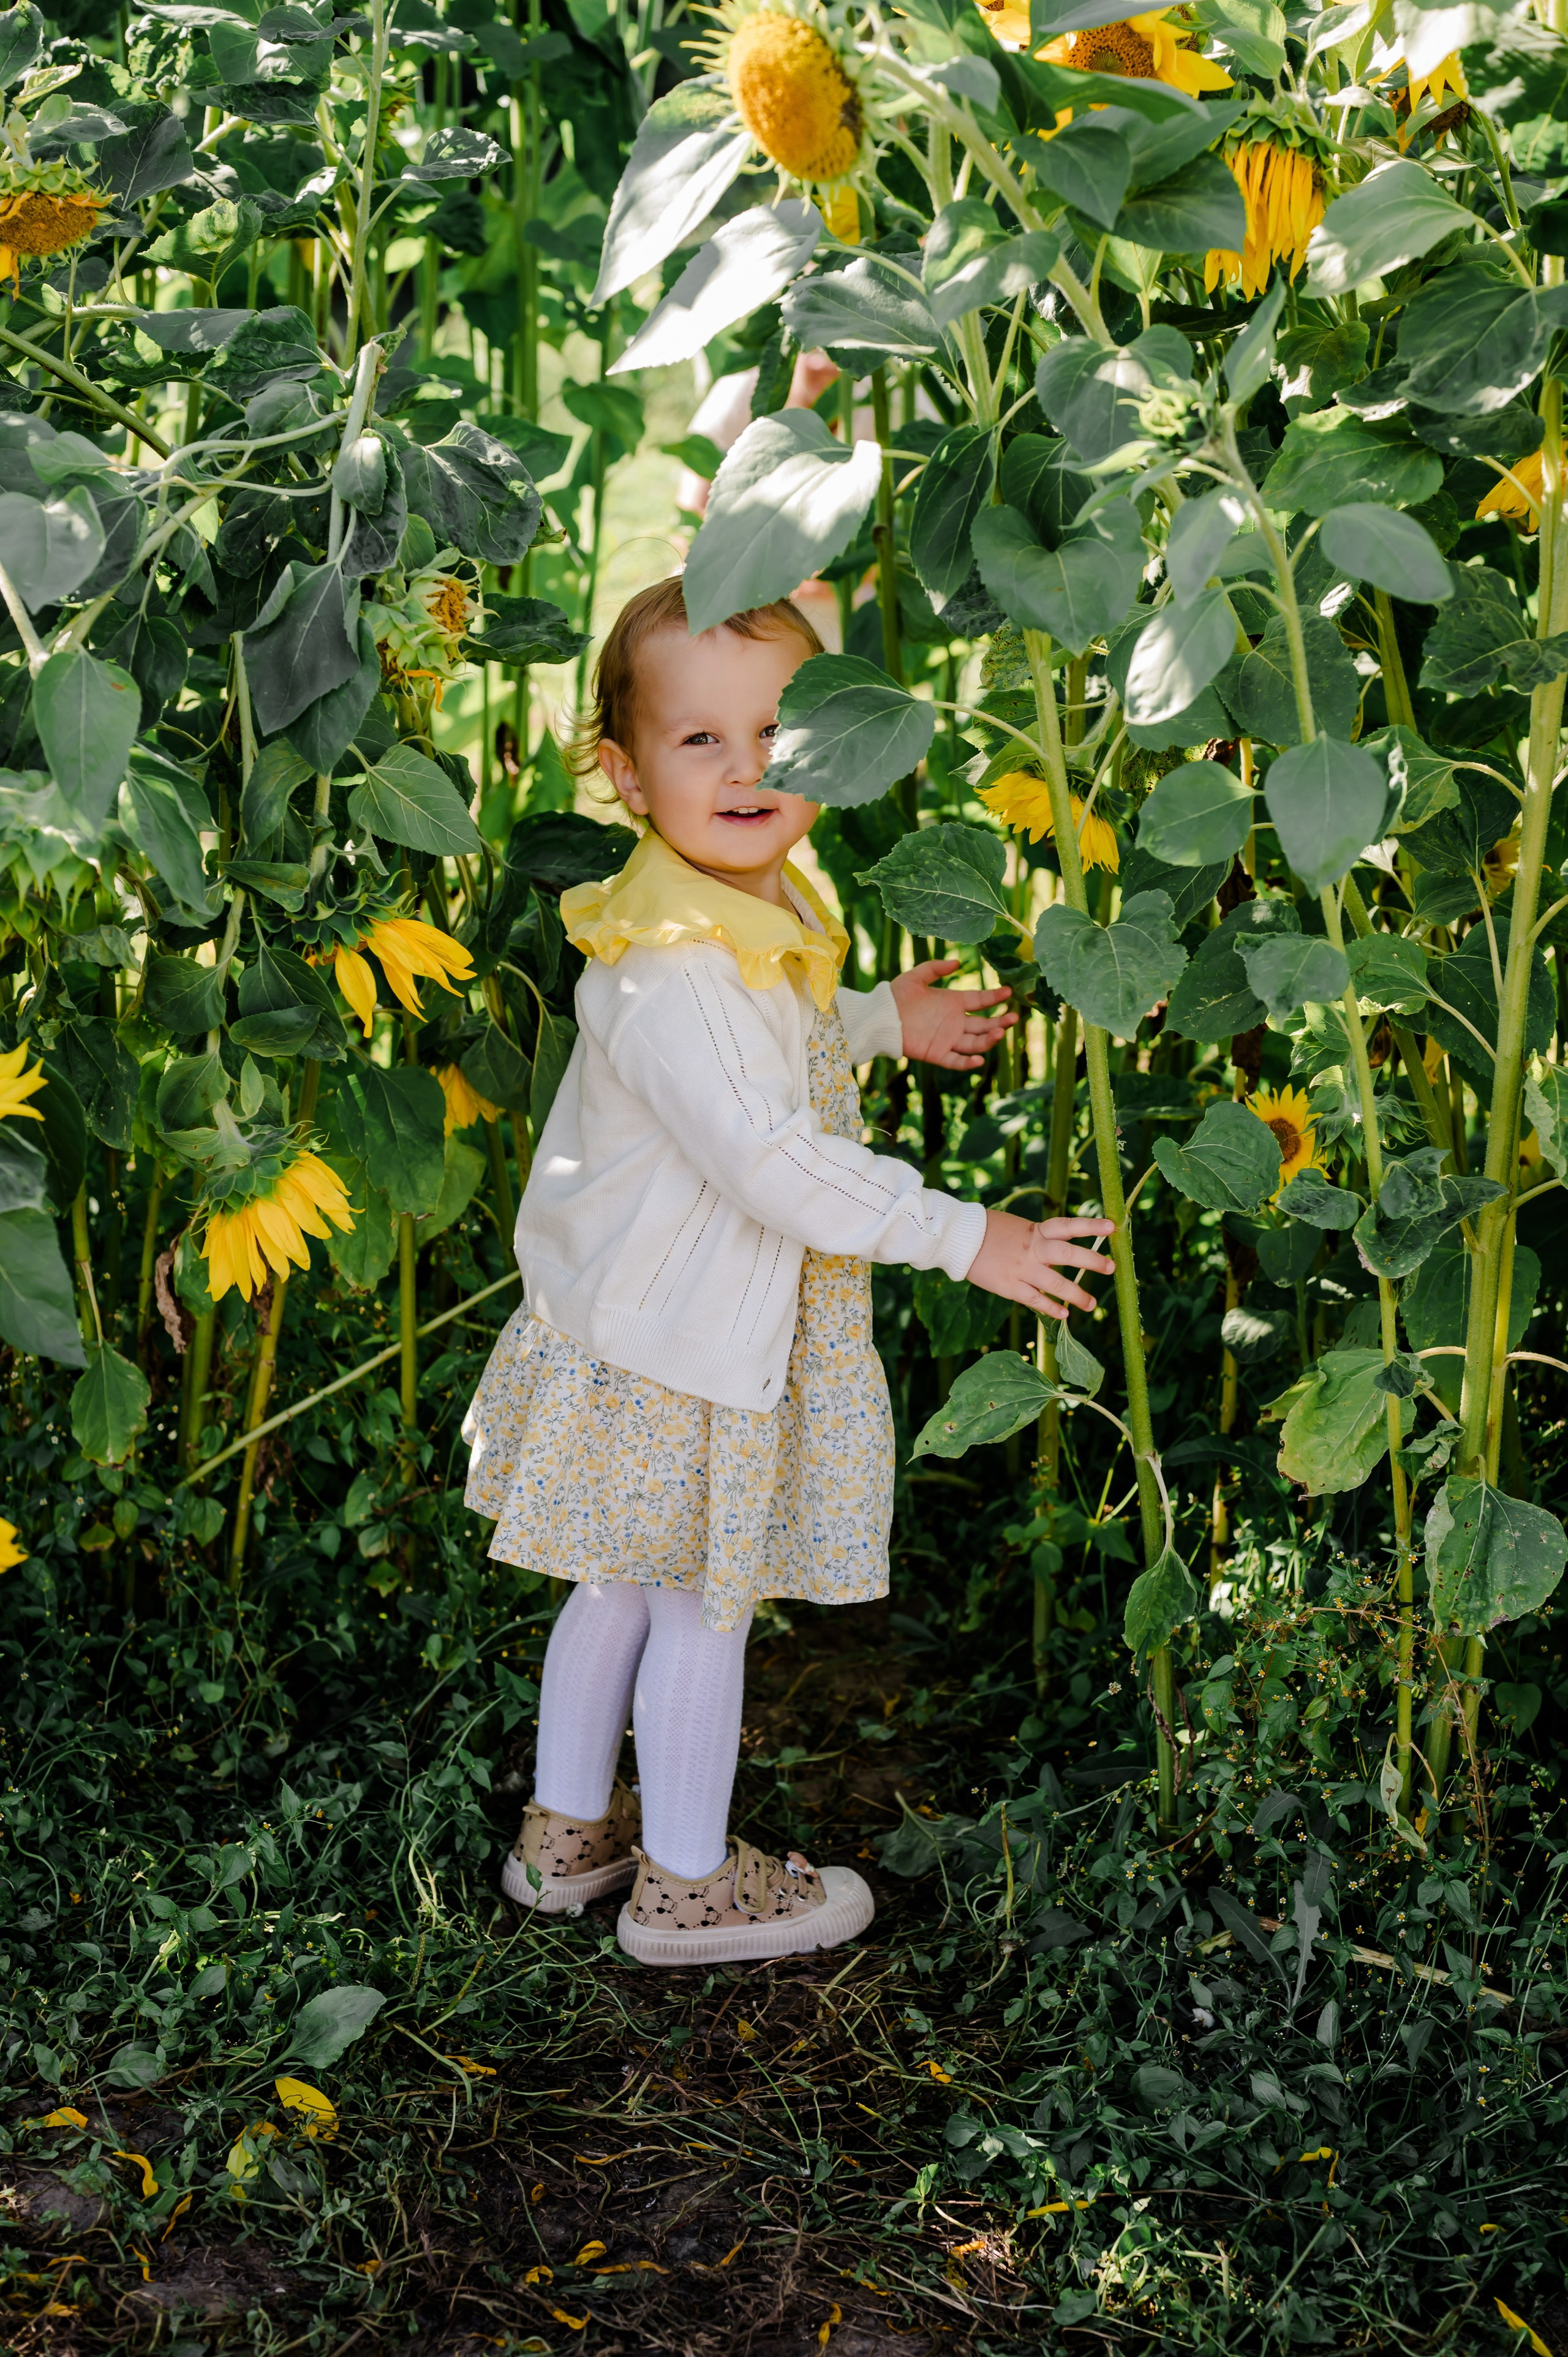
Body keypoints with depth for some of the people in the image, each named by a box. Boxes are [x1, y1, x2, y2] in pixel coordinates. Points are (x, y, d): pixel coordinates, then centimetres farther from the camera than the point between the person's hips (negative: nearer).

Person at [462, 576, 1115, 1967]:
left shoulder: (768, 915, 2)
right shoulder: (664, 966, -31)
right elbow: (773, 1163, -32)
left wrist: (884, 1022, 28)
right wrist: (966, 1238, -27)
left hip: (657, 1329, 10)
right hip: (677, 1351, -10)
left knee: (625, 1586, 22)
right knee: (701, 1605, 7)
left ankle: (567, 1829, 40)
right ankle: (686, 1879, 26)